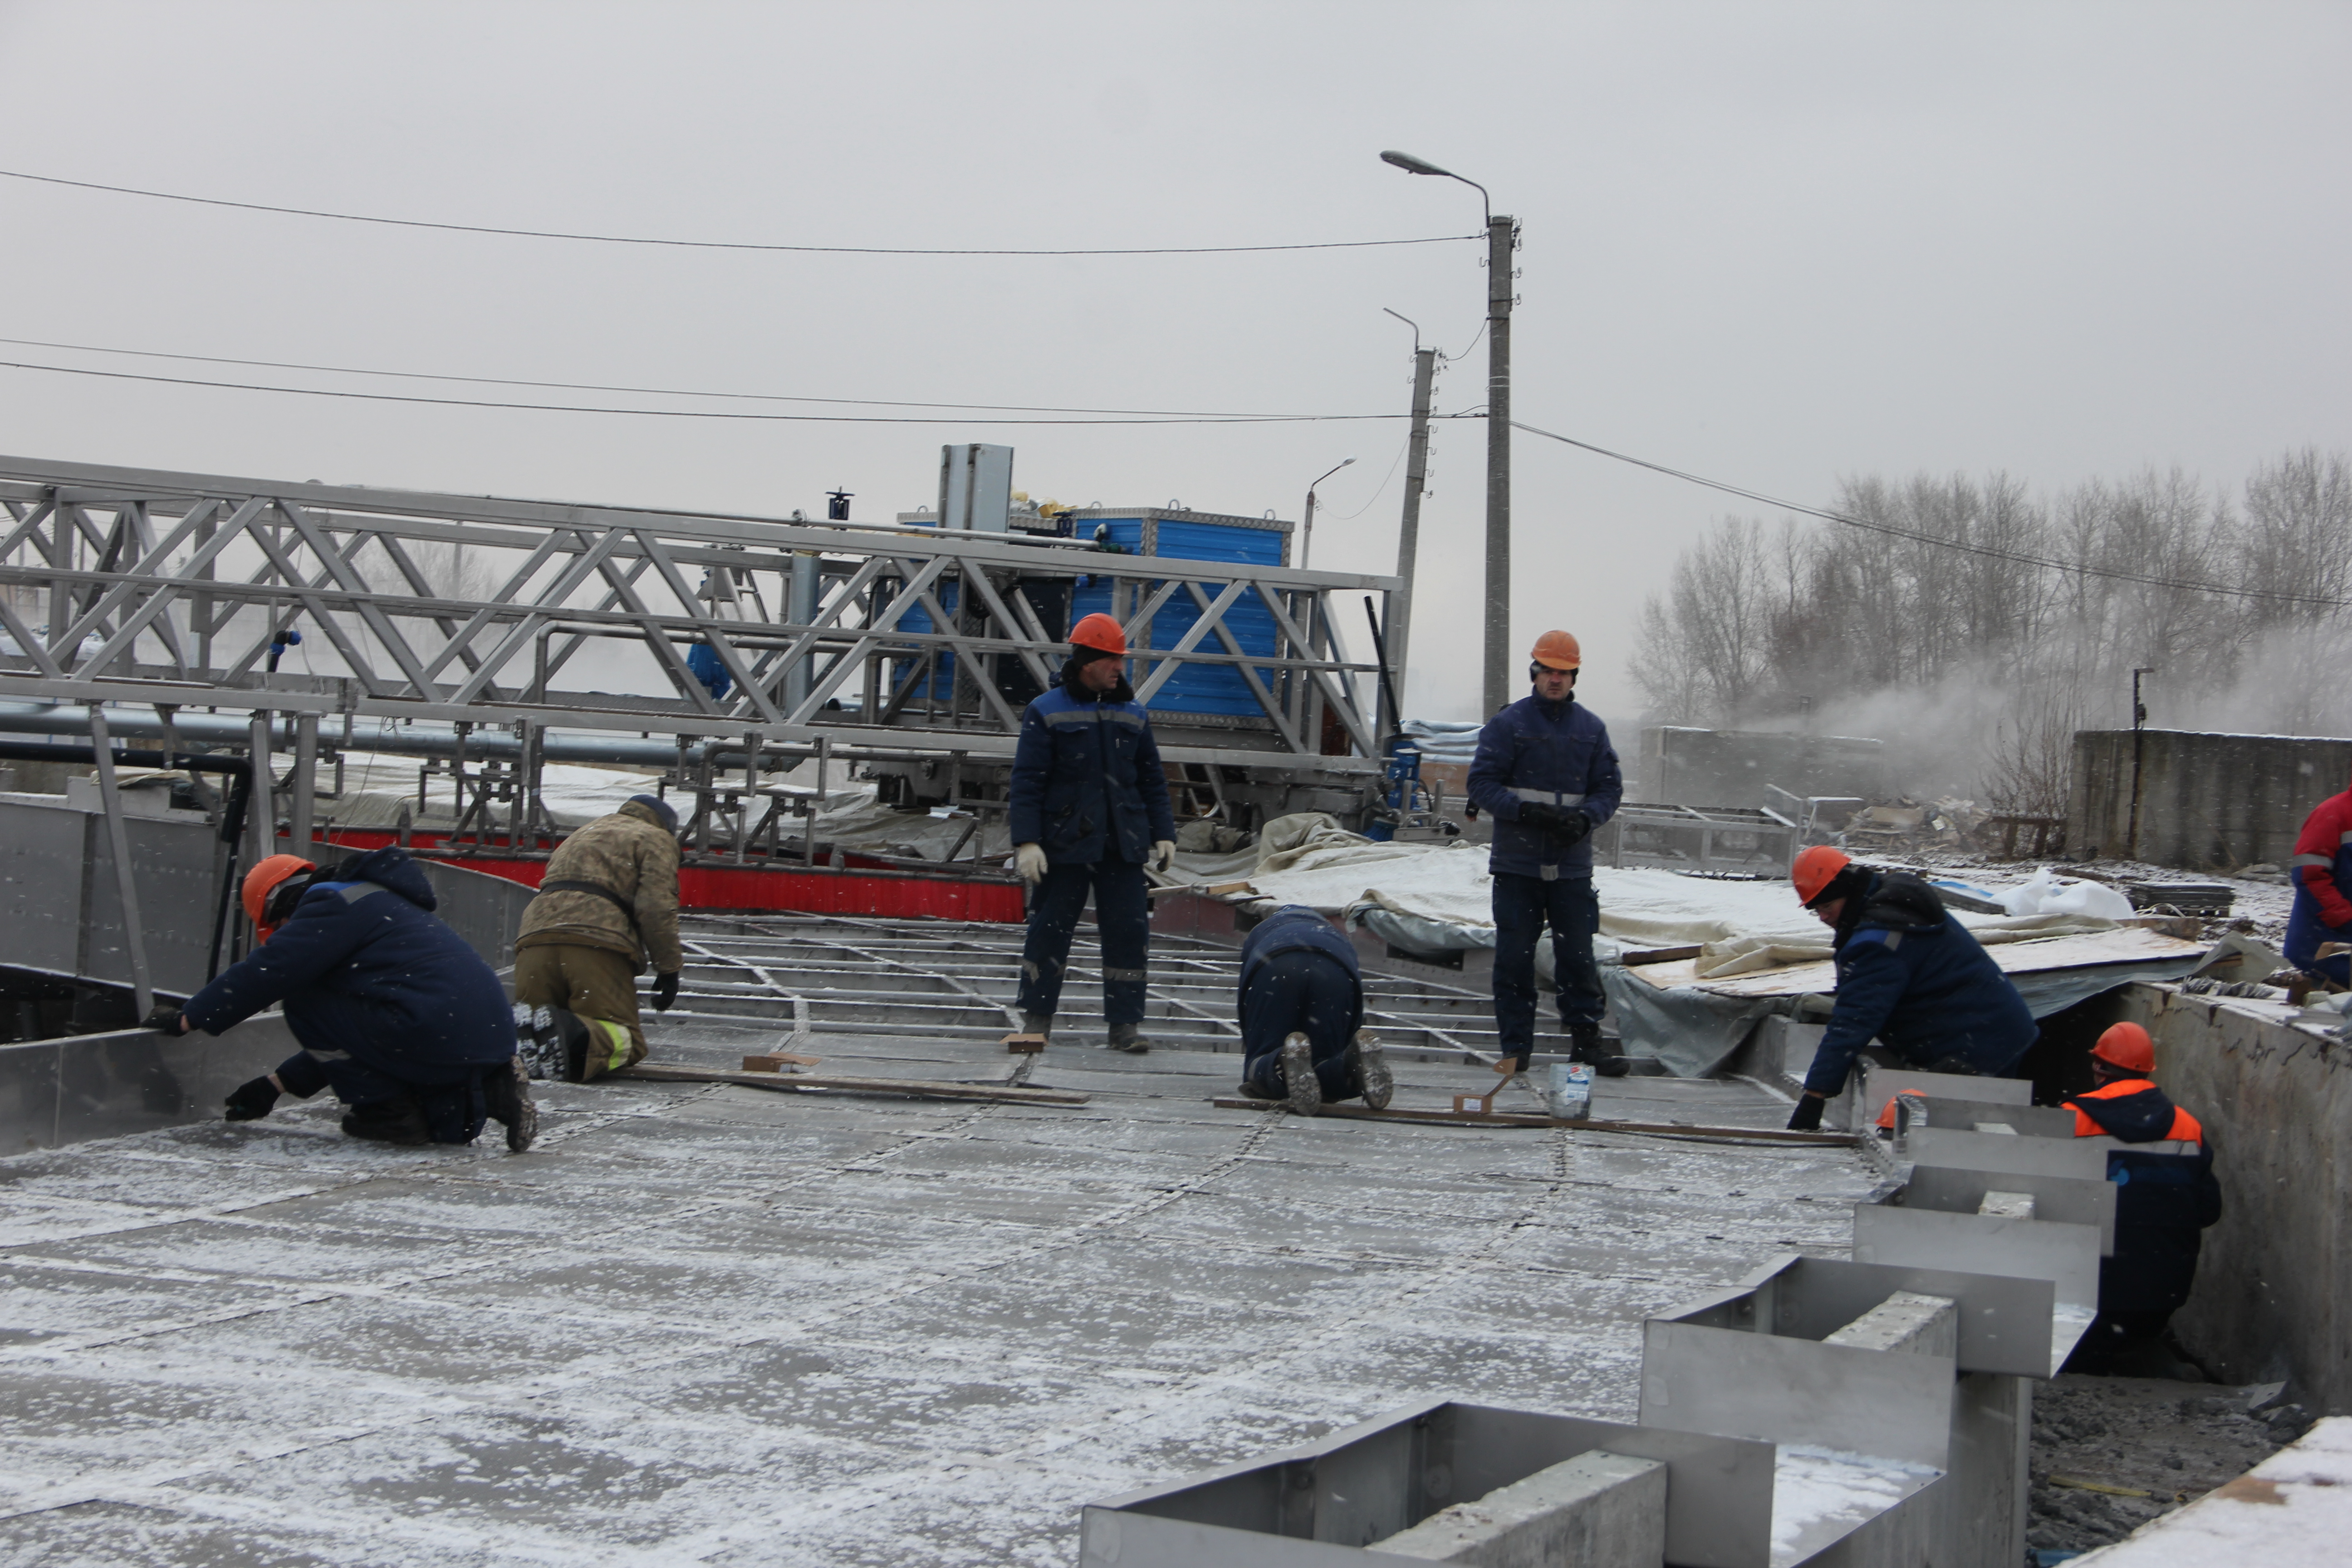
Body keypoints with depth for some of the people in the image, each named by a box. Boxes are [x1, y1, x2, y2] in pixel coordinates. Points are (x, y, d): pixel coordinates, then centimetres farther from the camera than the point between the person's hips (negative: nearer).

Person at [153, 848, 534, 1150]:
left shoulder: (331, 907, 1)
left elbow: (264, 971, -4)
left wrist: (188, 1018, 10)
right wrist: (277, 1085, 36)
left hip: (442, 1038, -10)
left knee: (303, 1002, 3)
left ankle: (387, 1110, 0)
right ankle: (492, 1093, 6)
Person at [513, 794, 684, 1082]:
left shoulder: (579, 836, 42)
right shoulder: (656, 838, 19)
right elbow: (656, 907, 1)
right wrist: (669, 969, 4)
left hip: (535, 937, 5)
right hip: (598, 942, -5)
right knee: (626, 1042, -3)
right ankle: (577, 1035, -36)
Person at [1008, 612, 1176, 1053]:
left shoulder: (1134, 715, 12)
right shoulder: (1046, 713, -1)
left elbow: (1152, 781, 18)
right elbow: (1027, 781, -4)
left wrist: (1163, 833, 10)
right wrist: (1027, 842, -11)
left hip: (1123, 847, 3)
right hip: (1064, 845, -3)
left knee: (1128, 932, -2)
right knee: (1050, 929, 2)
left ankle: (1125, 1024, 3)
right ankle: (1036, 1018, 14)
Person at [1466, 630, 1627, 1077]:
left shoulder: (1591, 729, 10)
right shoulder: (1507, 724, 1)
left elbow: (1610, 788, 11)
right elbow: (1482, 783, -2)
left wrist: (1585, 818, -9)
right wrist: (1527, 811, -15)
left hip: (1573, 865, 2)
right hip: (1517, 863, -2)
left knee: (1578, 955, 1)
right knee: (1514, 957, 0)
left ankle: (1586, 1037, 10)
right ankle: (1516, 1046, 6)